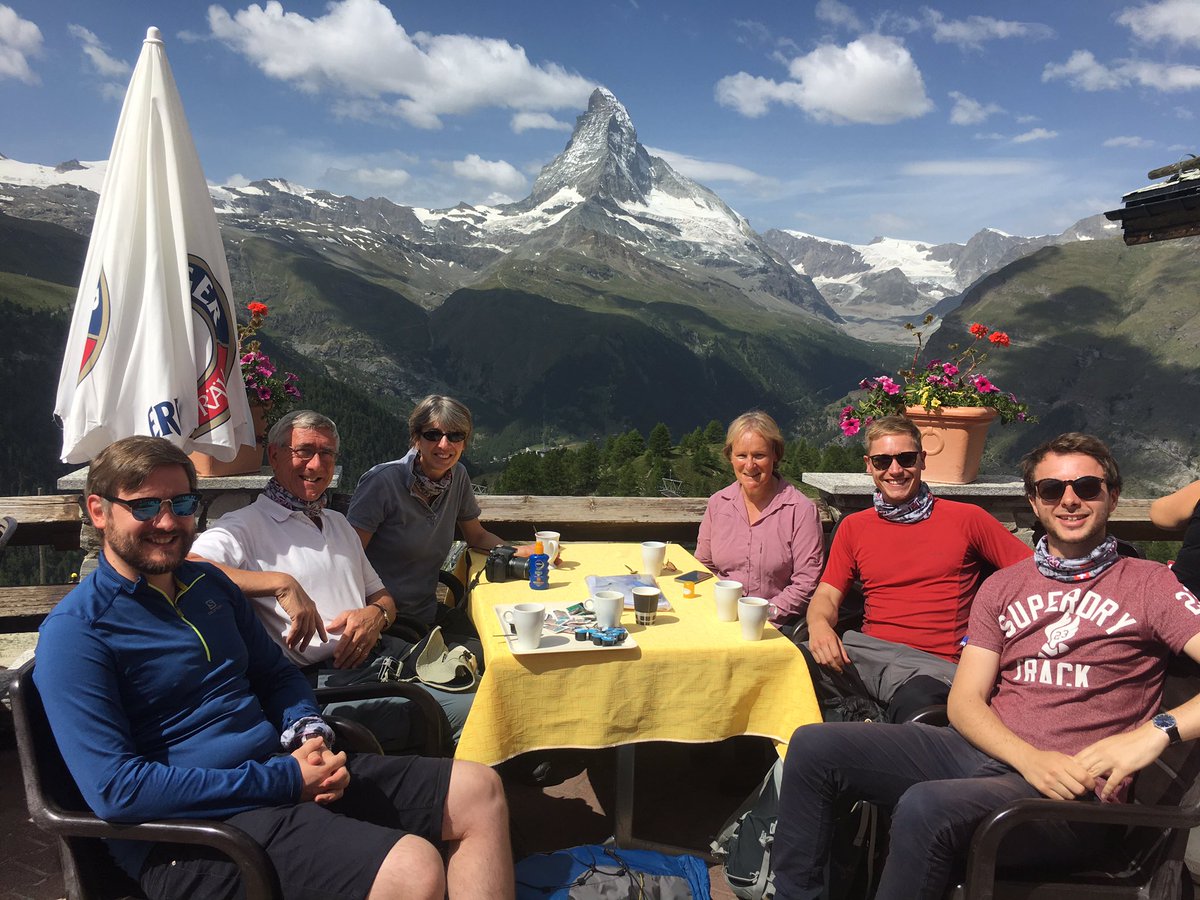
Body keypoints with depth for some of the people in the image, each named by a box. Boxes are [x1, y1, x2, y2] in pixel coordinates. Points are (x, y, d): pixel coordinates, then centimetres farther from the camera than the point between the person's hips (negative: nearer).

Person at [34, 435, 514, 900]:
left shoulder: (209, 582, 13)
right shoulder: (75, 632, -10)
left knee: (479, 791, 1)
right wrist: (284, 780, -19)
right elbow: (114, 788, -19)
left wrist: (310, 736, -2)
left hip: (287, 771, 8)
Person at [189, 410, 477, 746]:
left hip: (384, 653, 8)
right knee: (470, 709, -26)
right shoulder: (246, 526, 0)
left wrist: (376, 614, 2)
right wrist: (281, 583, -24)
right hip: (324, 678, -8)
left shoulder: (338, 523, 25)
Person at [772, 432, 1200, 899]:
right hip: (983, 750, 5)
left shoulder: (1147, 584, 4)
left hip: (1074, 791, -5)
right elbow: (964, 702, 7)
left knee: (926, 808, -35)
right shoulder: (1002, 586, 16)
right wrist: (1031, 758, -11)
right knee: (813, 746, -9)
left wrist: (1157, 731, -25)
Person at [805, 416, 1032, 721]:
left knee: (915, 703, -40)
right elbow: (827, 595, 14)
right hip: (866, 653, 3)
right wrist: (819, 624, -11)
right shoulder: (853, 527, 16)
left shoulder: (966, 518, 8)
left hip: (934, 662, -3)